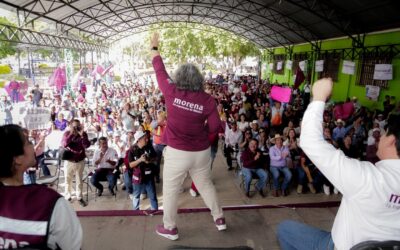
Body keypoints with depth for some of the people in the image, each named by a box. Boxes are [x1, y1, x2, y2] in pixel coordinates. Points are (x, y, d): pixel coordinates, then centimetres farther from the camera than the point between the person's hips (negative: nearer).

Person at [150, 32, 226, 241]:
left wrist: (154, 47, 17)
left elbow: (160, 71, 3)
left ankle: (170, 228, 31)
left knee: (170, 190, 16)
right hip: (201, 152, 3)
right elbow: (215, 127, -7)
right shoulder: (207, 100, -10)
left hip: (177, 152, -2)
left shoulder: (171, 92, -12)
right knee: (205, 184, 24)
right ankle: (219, 218, 38)